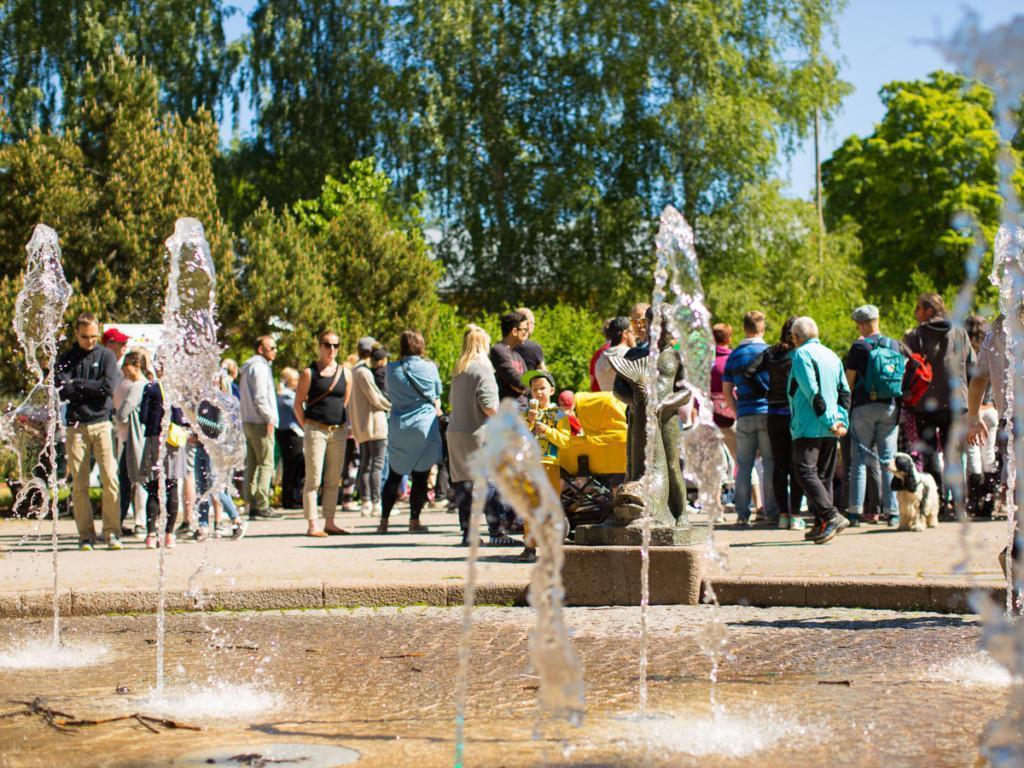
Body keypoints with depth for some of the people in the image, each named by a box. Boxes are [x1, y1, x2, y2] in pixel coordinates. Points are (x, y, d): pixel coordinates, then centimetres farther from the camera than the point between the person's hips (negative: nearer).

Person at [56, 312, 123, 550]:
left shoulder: (106, 356, 8)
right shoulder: (66, 359, 11)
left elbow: (109, 386, -6)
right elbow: (63, 391, -3)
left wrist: (78, 384, -3)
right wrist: (92, 388, -7)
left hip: (102, 423, -1)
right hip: (76, 426, 1)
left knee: (110, 479, -9)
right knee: (79, 484, -1)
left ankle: (112, 531, -4)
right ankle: (85, 534, 3)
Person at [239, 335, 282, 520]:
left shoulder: (248, 367, 20)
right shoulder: (260, 367, -12)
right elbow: (260, 398, -19)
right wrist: (270, 418, -13)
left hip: (248, 422, 10)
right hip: (260, 422, -10)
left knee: (252, 465, 9)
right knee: (266, 464, -8)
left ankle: (252, 506, 11)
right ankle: (262, 506, -11)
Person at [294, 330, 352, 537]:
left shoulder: (345, 373, 9)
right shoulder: (309, 373, -3)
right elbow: (298, 404, 0)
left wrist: (342, 425, 9)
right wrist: (307, 428, -3)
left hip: (338, 431, 5)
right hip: (315, 429, -5)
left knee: (334, 480, 8)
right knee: (313, 479, -5)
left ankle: (329, 523, 15)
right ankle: (312, 525, -4)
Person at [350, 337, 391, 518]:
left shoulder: (354, 371, 15)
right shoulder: (364, 372, -14)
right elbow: (375, 398, -15)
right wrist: (391, 405, 2)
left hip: (360, 426, 10)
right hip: (374, 423, -10)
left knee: (365, 464, 11)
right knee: (377, 464, -8)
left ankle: (365, 502, 12)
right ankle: (376, 503, -12)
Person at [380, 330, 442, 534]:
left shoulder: (392, 369, -1)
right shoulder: (429, 368, -5)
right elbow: (437, 394, 8)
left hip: (398, 427, 2)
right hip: (424, 426, -2)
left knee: (394, 476, 12)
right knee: (420, 476, 3)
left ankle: (384, 521, 11)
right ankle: (414, 521, 3)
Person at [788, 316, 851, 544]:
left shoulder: (801, 354, -7)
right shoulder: (831, 355, 18)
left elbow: (813, 393, -16)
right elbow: (844, 391, 14)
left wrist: (829, 421, -14)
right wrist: (841, 421, 8)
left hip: (809, 428, -8)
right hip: (830, 430, 8)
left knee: (806, 472, -11)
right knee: (824, 475, 11)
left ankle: (831, 516, -25)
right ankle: (821, 525, 11)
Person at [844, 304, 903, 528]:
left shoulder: (859, 347, -6)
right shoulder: (895, 345, 6)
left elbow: (850, 382, -5)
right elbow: (901, 378, 12)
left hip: (865, 406, -3)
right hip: (890, 407, 3)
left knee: (859, 459, 2)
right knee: (888, 459, 6)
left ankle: (855, 511, -3)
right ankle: (892, 511, 3)